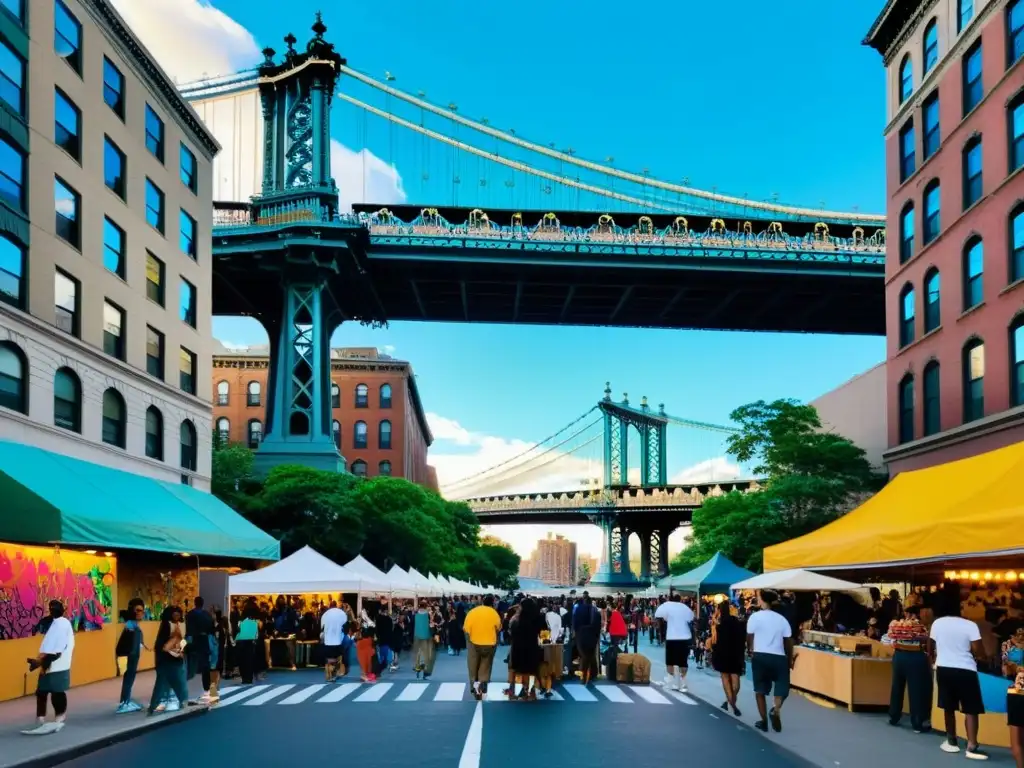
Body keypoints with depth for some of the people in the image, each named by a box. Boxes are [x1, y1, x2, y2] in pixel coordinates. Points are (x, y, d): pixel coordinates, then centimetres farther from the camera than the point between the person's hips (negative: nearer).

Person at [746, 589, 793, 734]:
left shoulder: (755, 617, -3)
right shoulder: (782, 619, 3)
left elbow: (749, 638, -1)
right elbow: (788, 641, 2)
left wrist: (750, 651, 18)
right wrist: (790, 659, 13)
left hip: (760, 656, -1)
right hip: (778, 657, 1)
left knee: (760, 689, 12)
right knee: (782, 687, 12)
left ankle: (764, 721, 12)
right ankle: (776, 710, -15)